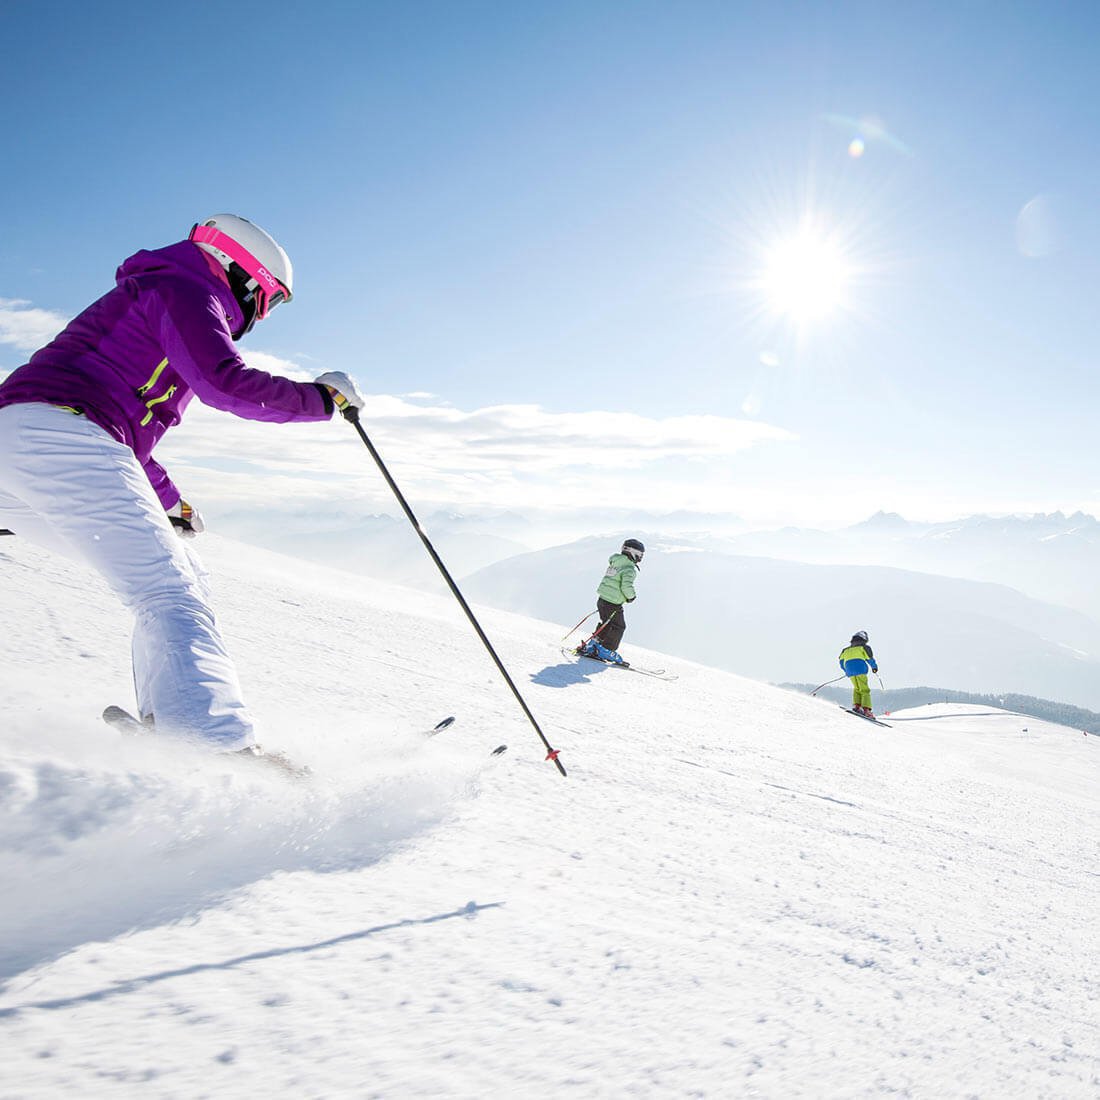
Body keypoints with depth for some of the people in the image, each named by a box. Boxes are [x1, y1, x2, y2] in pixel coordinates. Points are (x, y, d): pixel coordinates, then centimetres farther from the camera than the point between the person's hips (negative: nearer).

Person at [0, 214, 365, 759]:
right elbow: (224, 381, -14)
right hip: (54, 431, -10)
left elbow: (120, 428, 42)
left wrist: (168, 500, 49)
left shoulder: (160, 296, 35)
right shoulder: (186, 290, 5)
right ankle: (219, 745, -37)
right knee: (170, 591, -21)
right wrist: (321, 396, -2)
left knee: (185, 580, 10)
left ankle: (167, 733, 1)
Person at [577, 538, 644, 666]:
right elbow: (626, 586, -26)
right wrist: (631, 596, -8)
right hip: (613, 604, -9)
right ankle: (606, 651, 8)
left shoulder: (614, 563, 12)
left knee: (606, 625, 21)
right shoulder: (629, 568, -15)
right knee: (618, 627, 5)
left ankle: (591, 647, 23)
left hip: (602, 599, 9)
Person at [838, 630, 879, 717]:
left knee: (856, 688, 18)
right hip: (860, 669, -4)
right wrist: (875, 667, 23)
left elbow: (841, 661, 22)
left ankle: (856, 705, -1)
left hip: (849, 671, 4)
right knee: (864, 690, -3)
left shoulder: (847, 649, 26)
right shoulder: (864, 646, 13)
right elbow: (870, 659, 5)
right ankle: (866, 709, -16)